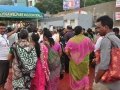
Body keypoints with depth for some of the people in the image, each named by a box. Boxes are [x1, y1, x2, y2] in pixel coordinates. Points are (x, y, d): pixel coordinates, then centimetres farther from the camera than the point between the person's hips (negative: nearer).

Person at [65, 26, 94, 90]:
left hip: (74, 61, -1)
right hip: (84, 61, 1)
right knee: (84, 75, 22)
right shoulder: (87, 39, -10)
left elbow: (66, 51, -16)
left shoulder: (71, 40, -14)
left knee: (75, 76, 17)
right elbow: (92, 48, 1)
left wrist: (70, 56, 3)